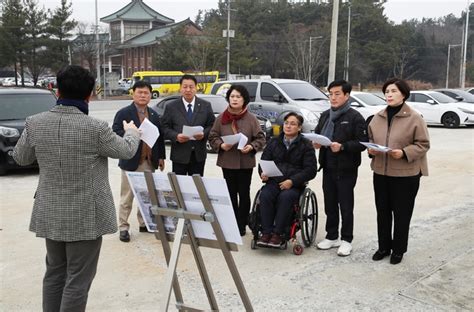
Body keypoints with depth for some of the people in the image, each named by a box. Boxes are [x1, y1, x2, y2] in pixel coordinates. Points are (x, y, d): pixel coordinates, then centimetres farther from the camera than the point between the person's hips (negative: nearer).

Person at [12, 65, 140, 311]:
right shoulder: (95, 128, -19)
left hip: (50, 214, 6)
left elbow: (20, 157, 11)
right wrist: (132, 132, 20)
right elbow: (126, 151, -2)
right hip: (85, 216, -5)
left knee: (55, 272, 21)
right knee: (78, 279, 5)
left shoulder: (35, 123, -6)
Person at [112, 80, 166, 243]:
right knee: (127, 197, 2)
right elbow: (115, 132, -13)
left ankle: (144, 223, 25)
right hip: (131, 162, -5)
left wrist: (161, 157, 13)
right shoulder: (123, 113, -4)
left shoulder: (154, 114, 13)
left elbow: (160, 136, 15)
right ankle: (123, 227, 10)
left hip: (149, 162, 5)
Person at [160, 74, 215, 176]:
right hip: (179, 155, -1)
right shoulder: (171, 107, 3)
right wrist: (176, 136, -17)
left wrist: (204, 134, -13)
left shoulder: (206, 106, 7)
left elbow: (212, 125, 7)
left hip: (199, 155, 2)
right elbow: (165, 127, 0)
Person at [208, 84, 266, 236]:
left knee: (244, 193, 6)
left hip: (245, 162, -1)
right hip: (227, 162, 2)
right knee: (231, 193, 9)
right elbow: (213, 136, 5)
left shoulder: (251, 118, -3)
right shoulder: (221, 118, 1)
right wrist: (221, 145, -13)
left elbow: (260, 138, -1)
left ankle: (241, 225, 16)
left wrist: (251, 147, -17)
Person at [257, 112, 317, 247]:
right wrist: (263, 173, -8)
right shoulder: (274, 142, 17)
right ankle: (266, 232, -24)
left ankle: (278, 233, -27)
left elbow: (310, 170, -1)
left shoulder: (306, 145, 6)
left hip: (295, 184, -3)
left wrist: (292, 181, -15)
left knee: (285, 197, -35)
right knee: (265, 195, -29)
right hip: (274, 181, 3)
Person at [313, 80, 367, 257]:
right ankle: (331, 237, 27)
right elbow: (317, 134, 19)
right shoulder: (325, 116, 12)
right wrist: (316, 142, -3)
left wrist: (342, 146, -25)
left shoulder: (355, 117, -8)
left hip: (346, 169, -6)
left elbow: (362, 143, -12)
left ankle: (346, 240, 16)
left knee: (346, 206, 3)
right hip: (328, 167, 6)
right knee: (329, 204, 14)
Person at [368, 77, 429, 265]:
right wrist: (371, 150, -5)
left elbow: (423, 144, -8)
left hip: (405, 174, -5)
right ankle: (383, 247, 27)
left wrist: (404, 153, -22)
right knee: (382, 212, 13)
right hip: (380, 172, 5)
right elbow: (371, 140, 17)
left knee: (401, 214, 6)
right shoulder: (378, 118, 7)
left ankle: (398, 249, 21)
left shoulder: (414, 118, -9)